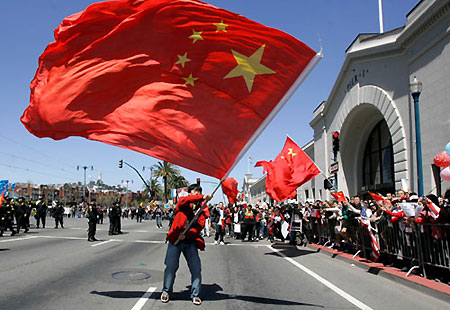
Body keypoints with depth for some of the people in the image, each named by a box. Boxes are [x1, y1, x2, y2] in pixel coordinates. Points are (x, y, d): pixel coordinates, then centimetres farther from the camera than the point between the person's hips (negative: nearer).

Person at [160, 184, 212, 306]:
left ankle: (195, 294, 14)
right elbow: (185, 200, -22)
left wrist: (186, 234, -16)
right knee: (171, 266, 0)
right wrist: (203, 198, -31)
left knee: (196, 268, -3)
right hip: (175, 239, -2)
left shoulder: (202, 208, 9)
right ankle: (166, 291, 22)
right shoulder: (182, 202, 4)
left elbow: (200, 225, -3)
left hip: (191, 241, 2)